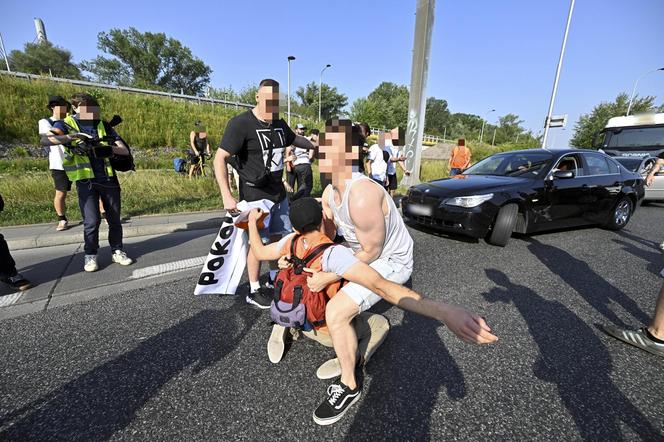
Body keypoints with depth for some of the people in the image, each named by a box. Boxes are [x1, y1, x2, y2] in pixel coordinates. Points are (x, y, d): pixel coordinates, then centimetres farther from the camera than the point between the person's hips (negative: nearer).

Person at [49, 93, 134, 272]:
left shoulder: (104, 126, 9)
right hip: (86, 180, -2)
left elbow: (124, 150, 1)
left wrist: (107, 147, -16)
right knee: (92, 221, -4)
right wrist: (72, 137, -29)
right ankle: (90, 255, 13)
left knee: (114, 219, 7)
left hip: (109, 178, 2)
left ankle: (117, 251, 19)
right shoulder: (66, 124, 3)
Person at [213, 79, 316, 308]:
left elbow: (294, 139, 28)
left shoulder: (279, 123, 7)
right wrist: (227, 196, -22)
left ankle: (274, 279, 32)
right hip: (255, 194, -7)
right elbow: (220, 159, -16)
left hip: (278, 191, 7)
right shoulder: (241, 124, -15)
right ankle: (254, 291, 16)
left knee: (278, 236, 13)